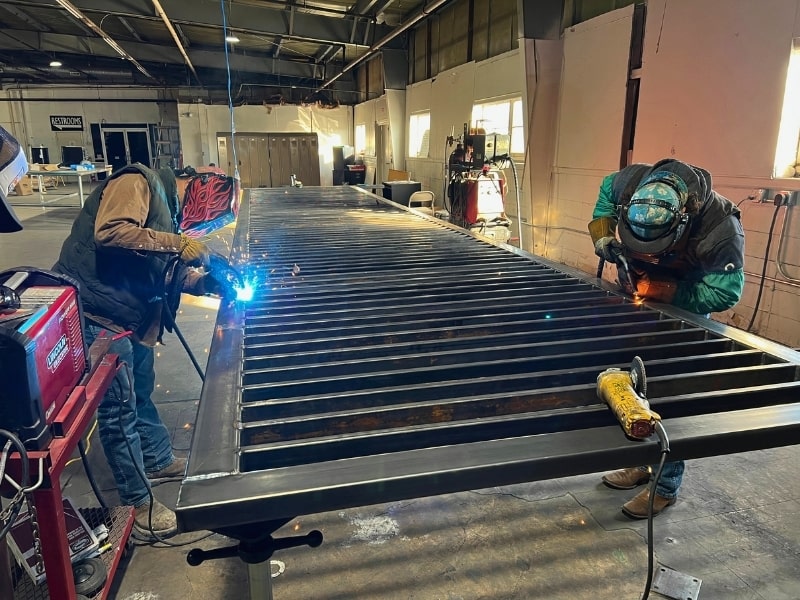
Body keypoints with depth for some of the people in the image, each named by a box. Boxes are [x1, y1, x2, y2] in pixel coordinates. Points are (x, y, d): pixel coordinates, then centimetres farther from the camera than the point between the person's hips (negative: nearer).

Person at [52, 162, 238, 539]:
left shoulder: (168, 209, 18)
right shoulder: (137, 183, -12)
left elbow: (169, 272, 18)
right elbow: (108, 232, -29)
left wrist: (208, 282, 4)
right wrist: (177, 244, -25)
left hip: (131, 319, 10)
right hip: (97, 313, -10)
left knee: (142, 394, 23)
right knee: (119, 408, -1)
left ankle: (159, 462, 42)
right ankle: (137, 502, 12)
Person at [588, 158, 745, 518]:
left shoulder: (720, 227, -36)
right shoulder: (633, 183, -26)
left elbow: (725, 293, -27)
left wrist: (662, 290, -32)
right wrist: (602, 234, -16)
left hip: (687, 304, -5)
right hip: (638, 295, 5)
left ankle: (666, 486, 9)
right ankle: (642, 462, 28)